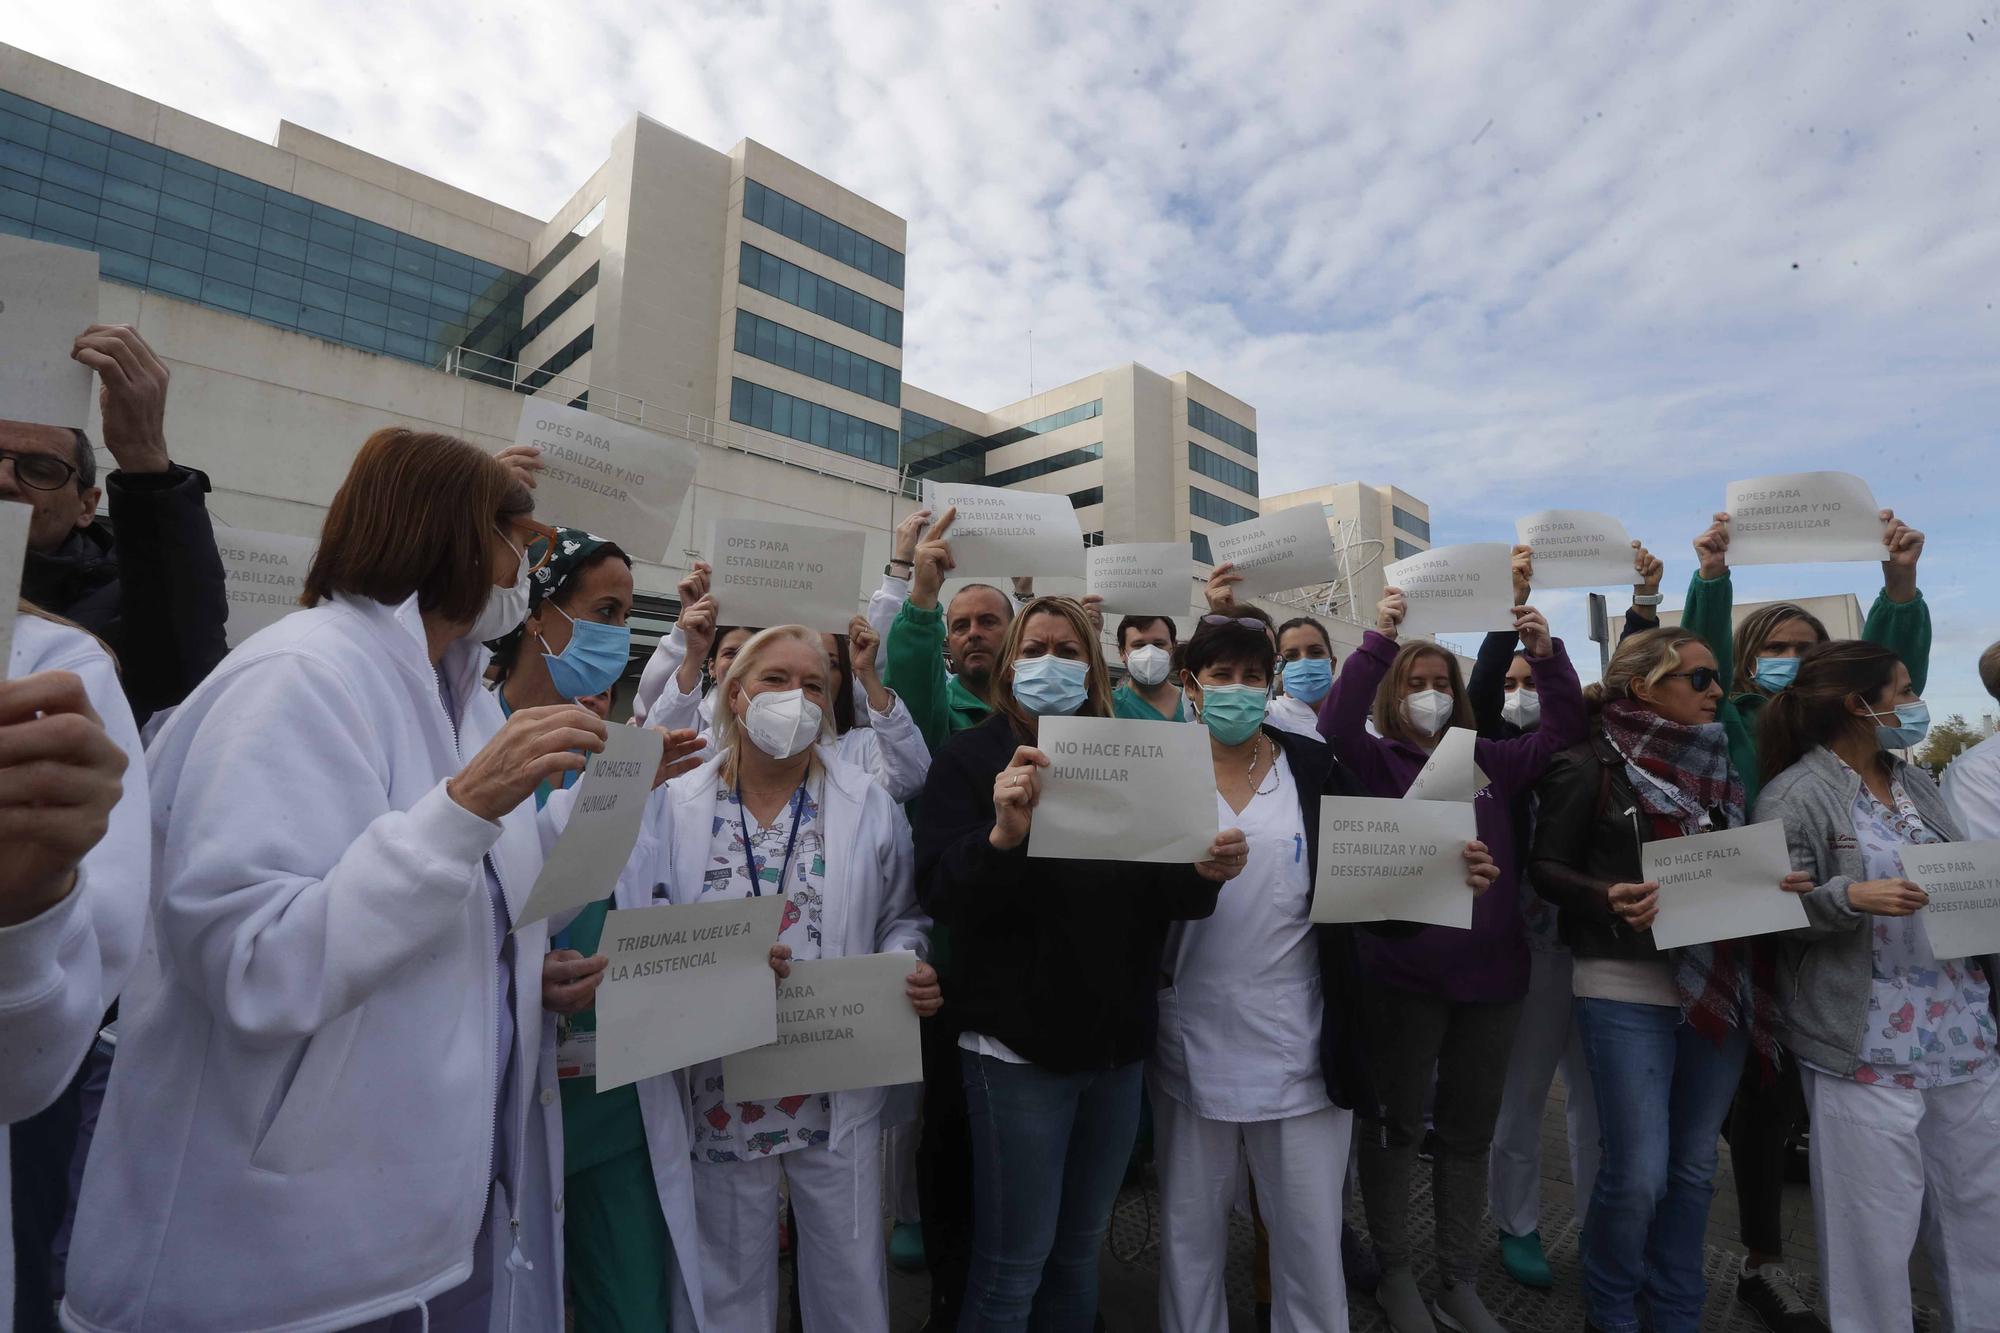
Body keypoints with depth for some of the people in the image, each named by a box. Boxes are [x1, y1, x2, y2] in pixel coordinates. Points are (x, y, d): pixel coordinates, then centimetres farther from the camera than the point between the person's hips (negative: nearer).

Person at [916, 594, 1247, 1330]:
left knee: (1079, 1254, 20)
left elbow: (1161, 899, 6)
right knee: (1011, 1267, 7)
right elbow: (939, 894, -17)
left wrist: (1205, 873, -15)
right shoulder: (969, 757, -5)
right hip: (1018, 1046, -4)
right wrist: (1003, 834, -35)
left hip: (1118, 1045, 5)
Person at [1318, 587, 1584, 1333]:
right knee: (1396, 1128, 11)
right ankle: (1394, 1273, 30)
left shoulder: (1491, 761, 7)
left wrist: (1546, 654, -9)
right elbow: (1335, 723, -22)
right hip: (1404, 975, -4)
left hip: (1491, 972, 4)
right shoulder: (1378, 762, -5)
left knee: (1469, 1133, 17)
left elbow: (1565, 730, 6)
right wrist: (1377, 640, -28)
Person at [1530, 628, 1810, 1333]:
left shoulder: (1716, 765, 10)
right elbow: (1545, 867, -8)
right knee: (1639, 1173, -1)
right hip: (1627, 990, -6)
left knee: (1695, 1166, 15)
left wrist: (1780, 885, -4)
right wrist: (1608, 898, -25)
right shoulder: (1591, 766, -8)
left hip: (1721, 987, 6)